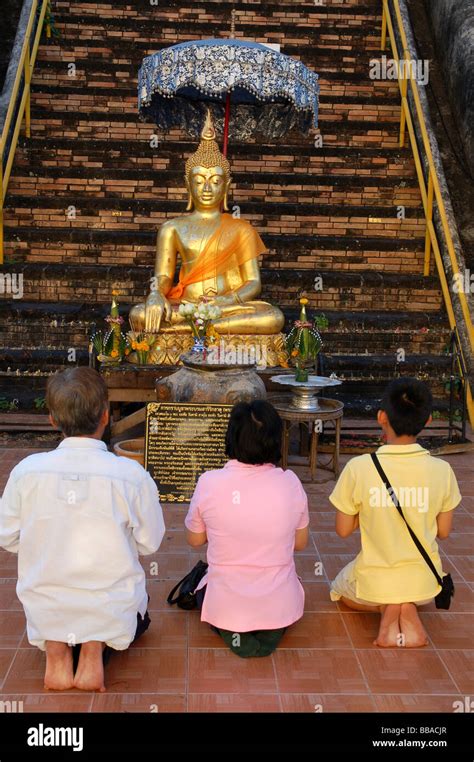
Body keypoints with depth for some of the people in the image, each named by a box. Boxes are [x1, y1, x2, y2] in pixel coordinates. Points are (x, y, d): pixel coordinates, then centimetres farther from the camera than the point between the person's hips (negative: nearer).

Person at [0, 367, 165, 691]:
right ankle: (95, 646, 4)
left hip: (44, 614, 2)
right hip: (111, 612, -1)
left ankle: (55, 647, 7)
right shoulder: (133, 475, -22)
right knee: (138, 616, 33)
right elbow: (150, 543, -9)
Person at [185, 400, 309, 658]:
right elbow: (300, 543, 4)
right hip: (280, 608, 1)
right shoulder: (290, 482, -12)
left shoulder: (208, 483, -16)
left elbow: (195, 540, 1)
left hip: (225, 608, -1)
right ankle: (271, 630, 8)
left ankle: (232, 632, 6)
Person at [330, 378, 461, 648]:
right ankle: (408, 610, 5)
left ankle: (386, 607, 4)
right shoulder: (442, 470, -17)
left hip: (374, 582, -2)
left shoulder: (358, 468, -23)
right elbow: (443, 532, -2)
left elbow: (343, 530, -9)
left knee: (340, 589, 35)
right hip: (424, 583, 2)